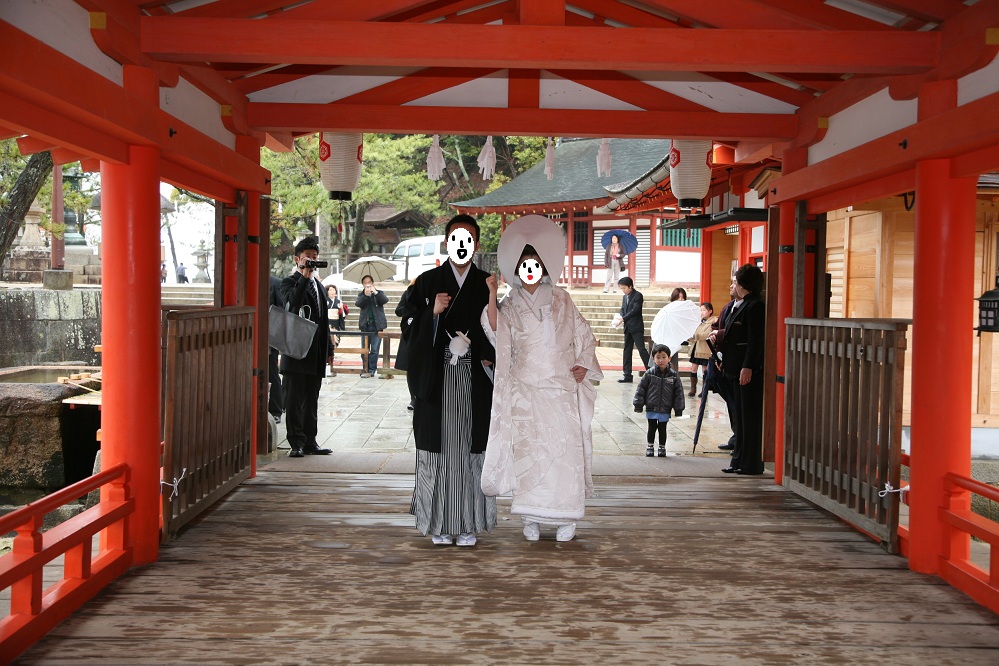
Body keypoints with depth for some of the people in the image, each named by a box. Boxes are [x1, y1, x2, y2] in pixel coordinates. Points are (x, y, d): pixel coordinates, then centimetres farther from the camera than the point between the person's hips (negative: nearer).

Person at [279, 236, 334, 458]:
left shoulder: (318, 285, 19)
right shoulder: (290, 282, -2)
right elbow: (293, 302, -25)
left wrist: (329, 348, 18)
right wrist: (305, 276, -24)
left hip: (316, 353, 7)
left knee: (311, 400, 11)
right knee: (295, 400, -2)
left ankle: (310, 442, 16)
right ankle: (297, 443, 1)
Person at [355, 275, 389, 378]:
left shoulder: (379, 293, 9)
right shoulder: (361, 295, 12)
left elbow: (385, 300, -11)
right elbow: (358, 303, -8)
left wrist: (375, 292, -24)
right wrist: (366, 295, -23)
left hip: (377, 325, -2)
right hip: (365, 325, 2)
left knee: (374, 349, -5)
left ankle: (371, 370, -1)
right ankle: (366, 369, 13)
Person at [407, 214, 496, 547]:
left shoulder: (488, 284, 7)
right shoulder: (427, 281, 6)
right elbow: (416, 330, 2)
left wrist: (488, 360, -9)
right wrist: (433, 312, -15)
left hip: (474, 379, 0)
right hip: (438, 378, 0)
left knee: (470, 447, 1)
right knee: (438, 446, 0)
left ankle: (469, 522, 9)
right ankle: (438, 522, 9)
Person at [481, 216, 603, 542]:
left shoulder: (561, 299, 11)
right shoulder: (510, 304, 8)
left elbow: (583, 335, 14)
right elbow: (496, 329, -12)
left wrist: (584, 365, 1)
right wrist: (491, 295, -22)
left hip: (561, 388, 1)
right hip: (525, 390, 0)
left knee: (565, 449, -3)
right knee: (527, 450, -4)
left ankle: (565, 517, 5)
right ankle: (531, 518, 4)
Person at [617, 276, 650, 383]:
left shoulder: (638, 295, -9)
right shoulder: (625, 297, 15)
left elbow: (635, 310, -18)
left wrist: (623, 318, -22)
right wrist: (620, 318, -6)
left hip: (637, 327, -8)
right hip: (628, 328, 8)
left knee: (642, 349, -9)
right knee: (627, 350, 7)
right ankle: (627, 375, 10)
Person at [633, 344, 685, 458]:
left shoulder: (673, 375, -5)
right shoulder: (650, 374, -7)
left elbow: (679, 392, 0)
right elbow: (641, 388, -2)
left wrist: (678, 409, -1)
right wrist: (638, 404, -3)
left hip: (665, 410, 0)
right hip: (651, 408, 0)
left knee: (662, 429, 11)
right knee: (652, 428, 12)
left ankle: (662, 447, 25)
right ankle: (650, 446, 26)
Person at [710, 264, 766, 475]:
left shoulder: (755, 306, -14)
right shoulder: (735, 305, 16)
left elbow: (756, 340, -20)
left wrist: (748, 368, -23)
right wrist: (719, 335, 9)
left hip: (749, 370, -10)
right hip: (736, 369, 10)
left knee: (750, 417, -3)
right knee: (740, 416, 14)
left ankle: (751, 463, 3)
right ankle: (740, 460, 21)